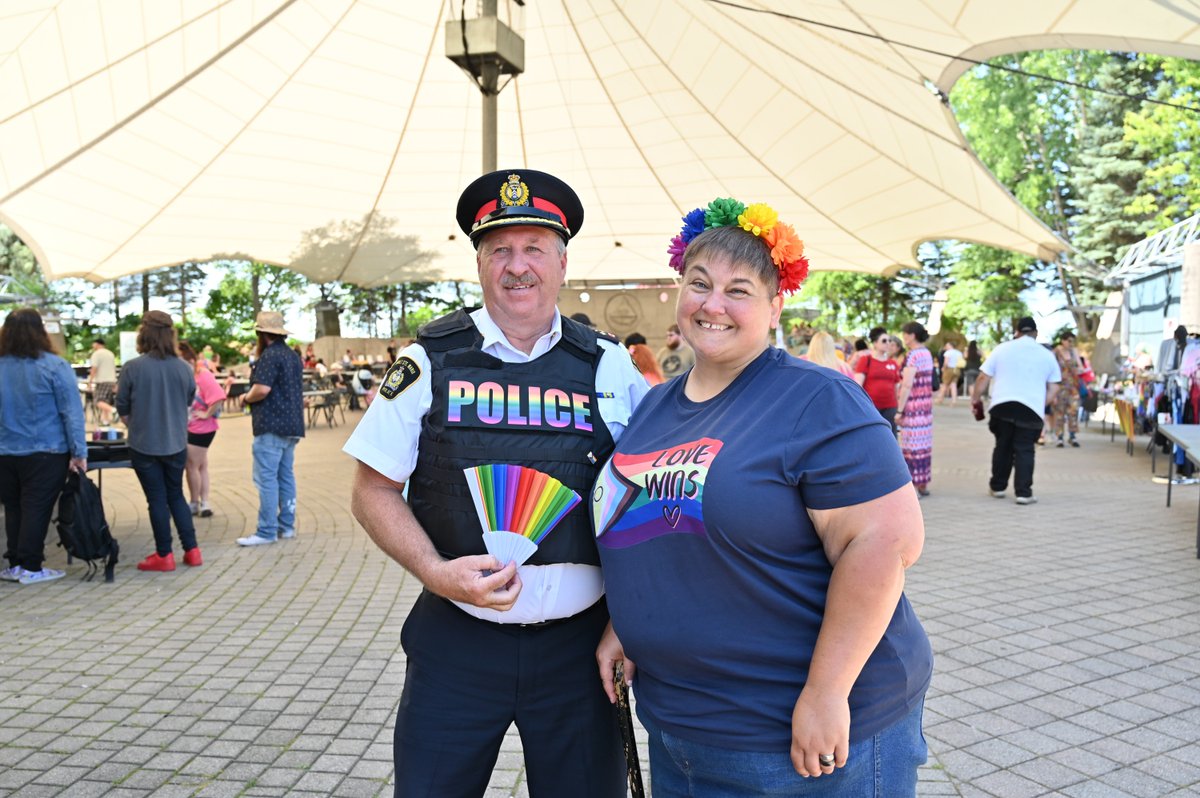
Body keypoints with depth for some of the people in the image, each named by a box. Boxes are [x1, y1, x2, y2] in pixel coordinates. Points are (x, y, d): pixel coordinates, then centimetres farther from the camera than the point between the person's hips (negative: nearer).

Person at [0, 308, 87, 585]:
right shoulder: (54, 366, -11)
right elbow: (72, 412, -12)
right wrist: (78, 452, -9)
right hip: (45, 453, -4)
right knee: (36, 508, 2)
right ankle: (30, 567, 5)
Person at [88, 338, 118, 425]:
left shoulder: (96, 354, -5)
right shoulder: (111, 354, 18)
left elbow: (94, 369, -13)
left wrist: (90, 381, -10)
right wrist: (115, 385, 27)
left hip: (101, 381, -7)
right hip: (112, 381, 8)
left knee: (98, 401, -13)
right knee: (106, 402, 11)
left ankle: (112, 410, -37)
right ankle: (105, 419, 8)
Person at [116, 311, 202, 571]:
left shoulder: (132, 368, -13)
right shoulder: (184, 368, -5)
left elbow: (122, 408, -3)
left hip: (144, 445, -3)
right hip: (176, 444, 3)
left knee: (157, 499, 7)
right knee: (176, 496, 17)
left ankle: (164, 555, 13)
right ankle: (191, 551, 16)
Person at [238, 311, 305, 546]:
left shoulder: (269, 356, -12)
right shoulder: (293, 356, 17)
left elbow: (262, 389, -22)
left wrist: (247, 398, -2)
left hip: (271, 427, -9)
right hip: (292, 425, 9)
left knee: (266, 478, -6)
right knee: (286, 476, 12)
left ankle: (266, 531, -5)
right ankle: (286, 525, 16)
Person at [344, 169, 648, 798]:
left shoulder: (610, 368, 0)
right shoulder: (429, 363, -2)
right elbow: (374, 491, 2)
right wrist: (435, 572, -14)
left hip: (579, 644, 1)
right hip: (456, 642, 0)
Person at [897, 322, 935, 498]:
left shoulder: (913, 356, -15)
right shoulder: (927, 354, 12)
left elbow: (907, 385, -19)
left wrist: (899, 410, -16)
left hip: (913, 406, -9)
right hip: (926, 404, 9)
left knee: (912, 445, -3)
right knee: (923, 444, 13)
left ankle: (914, 487, 0)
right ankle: (923, 485, 20)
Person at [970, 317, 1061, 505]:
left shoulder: (1002, 349, 7)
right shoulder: (1047, 355, 10)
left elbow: (983, 378, 5)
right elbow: (1053, 388, 10)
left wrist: (975, 399, 15)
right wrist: (1044, 404, 22)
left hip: (1002, 405, 1)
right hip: (1031, 408, -1)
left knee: (1002, 447, 14)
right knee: (1024, 450, 2)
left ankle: (997, 486, 22)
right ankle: (1023, 492, -1)